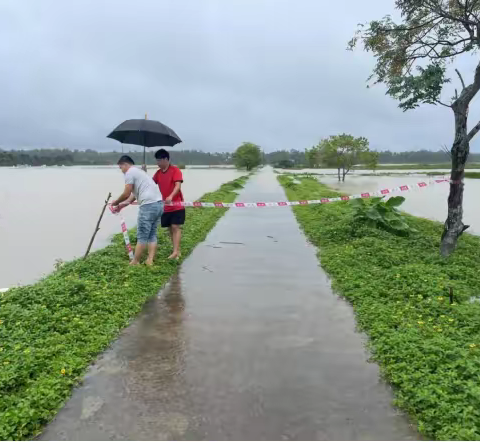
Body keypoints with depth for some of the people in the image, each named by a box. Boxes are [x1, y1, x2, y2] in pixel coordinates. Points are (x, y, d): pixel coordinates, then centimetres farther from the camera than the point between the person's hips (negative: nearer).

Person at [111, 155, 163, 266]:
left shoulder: (130, 172, -1)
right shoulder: (138, 171, 29)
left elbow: (126, 194, -4)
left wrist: (115, 202, 13)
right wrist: (122, 205, 29)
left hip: (149, 205, -9)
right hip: (158, 203, 10)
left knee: (142, 236, 0)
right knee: (152, 235, 13)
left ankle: (135, 262, 9)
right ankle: (150, 260, 14)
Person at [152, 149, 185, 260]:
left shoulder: (175, 170, -10)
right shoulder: (158, 173, 9)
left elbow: (178, 186, -21)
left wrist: (170, 196, -36)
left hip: (176, 205, -6)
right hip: (165, 206, 6)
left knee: (176, 227, -9)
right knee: (170, 228, 7)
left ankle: (175, 251, -12)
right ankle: (177, 251, 15)